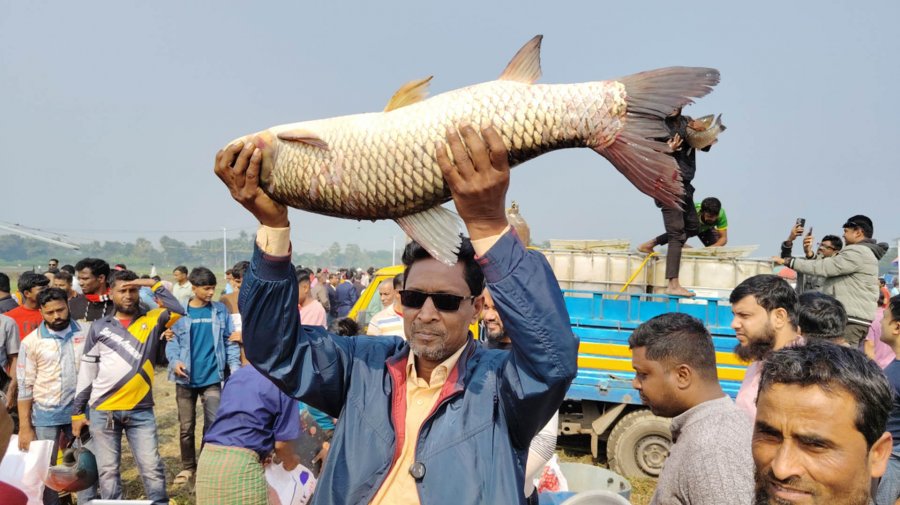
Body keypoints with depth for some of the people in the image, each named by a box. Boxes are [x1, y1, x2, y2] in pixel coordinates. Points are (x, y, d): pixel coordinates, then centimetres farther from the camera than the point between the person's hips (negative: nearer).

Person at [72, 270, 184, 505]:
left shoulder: (151, 320, 5)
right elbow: (86, 372, 8)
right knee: (108, 471, 8)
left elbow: (178, 311, -14)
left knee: (152, 468, 1)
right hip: (103, 411, 1)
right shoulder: (99, 327, 5)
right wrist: (77, 411, 7)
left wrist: (154, 285, -9)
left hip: (141, 410, 0)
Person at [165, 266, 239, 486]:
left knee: (213, 424, 1)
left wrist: (235, 367, -5)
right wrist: (175, 361, -19)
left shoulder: (220, 310, 2)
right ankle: (188, 466, 27)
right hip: (186, 379, 0)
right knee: (186, 426, 11)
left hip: (212, 378, 0)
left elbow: (229, 341, 4)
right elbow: (172, 341, 0)